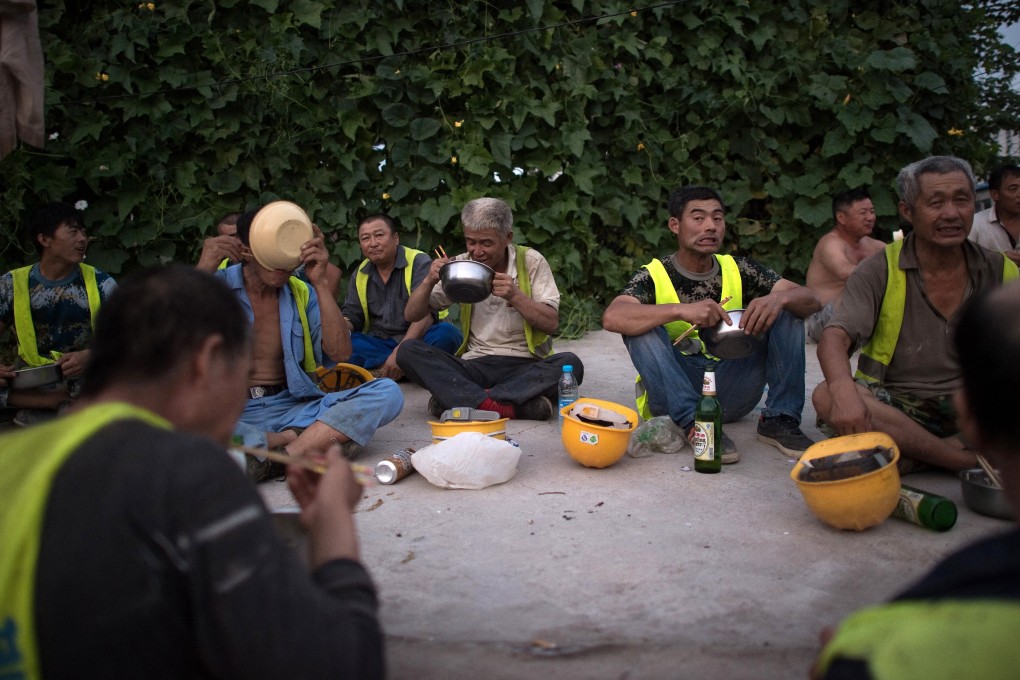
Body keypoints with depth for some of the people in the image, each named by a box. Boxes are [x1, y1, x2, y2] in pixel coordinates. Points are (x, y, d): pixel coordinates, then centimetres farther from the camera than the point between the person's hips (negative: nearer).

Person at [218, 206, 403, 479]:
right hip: (234, 414, -3)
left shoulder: (301, 294, 12)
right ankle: (316, 442, -27)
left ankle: (287, 454, -29)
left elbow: (339, 352, -1)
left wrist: (320, 283, -8)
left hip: (294, 407, 4)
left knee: (387, 392, -17)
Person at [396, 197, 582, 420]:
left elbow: (551, 323, -5)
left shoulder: (531, 261, 1)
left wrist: (515, 295, -20)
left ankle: (456, 398, -31)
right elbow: (411, 315, 6)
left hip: (526, 366, -1)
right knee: (408, 351, -21)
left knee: (570, 364, -33)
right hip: (475, 366, 2)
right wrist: (429, 281, -12)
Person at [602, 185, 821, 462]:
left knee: (787, 309, -7)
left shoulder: (738, 270, 5)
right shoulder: (654, 276, -5)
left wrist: (779, 298, -26)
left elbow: (811, 300, -2)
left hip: (731, 393, 3)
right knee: (641, 324, -25)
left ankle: (779, 419, -13)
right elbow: (612, 317, -26)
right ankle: (692, 423, -29)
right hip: (675, 396, -3)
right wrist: (680, 310, -39)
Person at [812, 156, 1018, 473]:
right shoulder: (879, 271, -2)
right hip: (896, 407, -1)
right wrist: (843, 388, -37)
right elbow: (835, 337, -15)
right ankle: (965, 458, -26)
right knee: (827, 396, -31)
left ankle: (910, 458, -25)